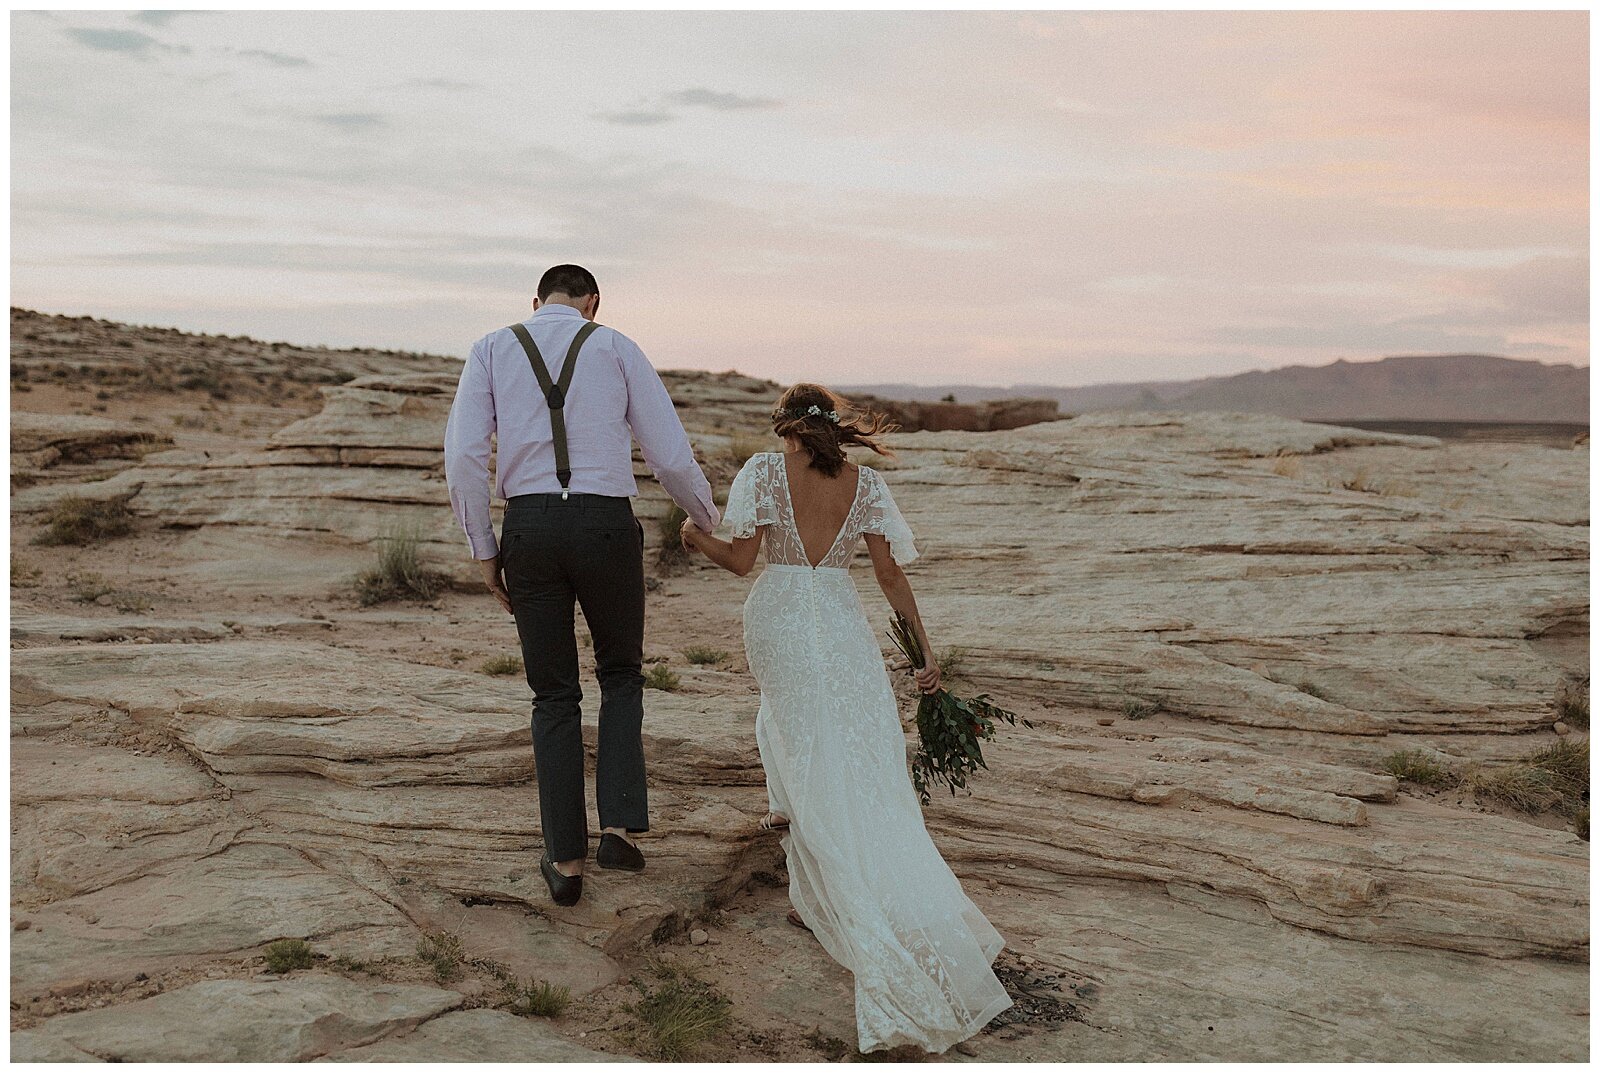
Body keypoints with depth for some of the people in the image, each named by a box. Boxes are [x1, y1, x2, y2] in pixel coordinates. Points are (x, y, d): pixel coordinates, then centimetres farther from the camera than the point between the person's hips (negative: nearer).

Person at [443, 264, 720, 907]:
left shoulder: (491, 350, 11)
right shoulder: (616, 347, 9)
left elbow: (462, 455, -1)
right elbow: (671, 456, 5)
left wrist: (483, 550, 6)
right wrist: (707, 517, 23)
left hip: (528, 528, 1)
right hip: (606, 526, -1)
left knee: (554, 696, 14)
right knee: (621, 674, 21)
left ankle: (565, 860, 18)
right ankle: (621, 828, 8)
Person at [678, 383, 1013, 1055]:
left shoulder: (764, 471, -2)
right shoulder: (866, 483, 4)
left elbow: (740, 560, -6)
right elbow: (890, 574, 1)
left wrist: (697, 539, 15)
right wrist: (924, 648, 6)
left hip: (779, 617, -1)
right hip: (844, 623, 1)